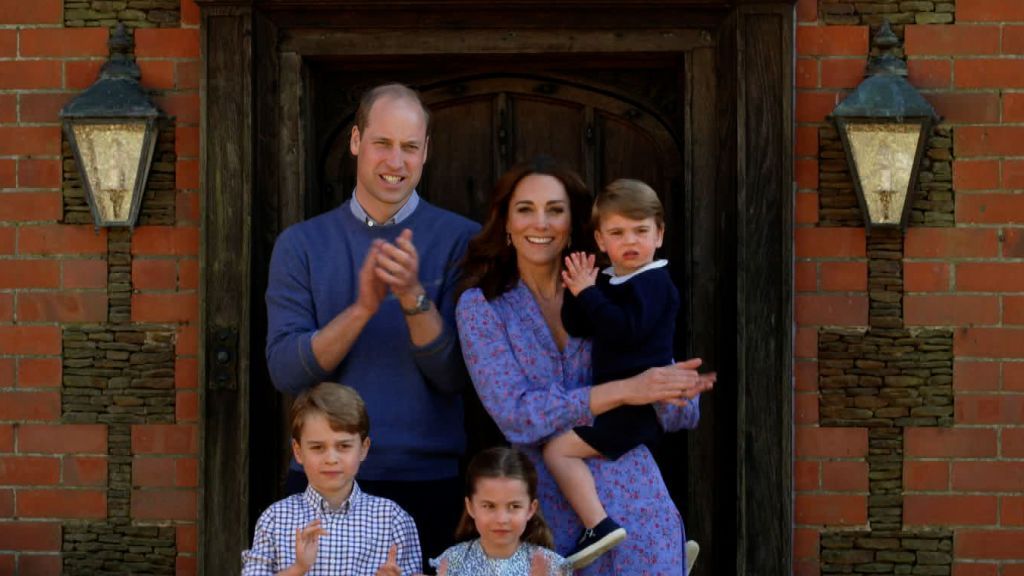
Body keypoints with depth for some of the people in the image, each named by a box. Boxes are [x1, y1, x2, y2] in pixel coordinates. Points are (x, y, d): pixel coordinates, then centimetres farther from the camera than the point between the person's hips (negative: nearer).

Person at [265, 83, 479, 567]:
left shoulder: (460, 240, -1)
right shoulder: (302, 244, 3)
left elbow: (456, 376, -7)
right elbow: (285, 371, -7)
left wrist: (414, 297, -22)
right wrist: (362, 308, -21)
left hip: (428, 478, -1)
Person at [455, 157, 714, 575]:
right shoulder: (481, 306, 0)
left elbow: (682, 414, 4)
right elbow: (516, 415, -13)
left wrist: (675, 388, -19)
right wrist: (624, 390, -21)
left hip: (636, 506, 1)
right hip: (548, 519, -1)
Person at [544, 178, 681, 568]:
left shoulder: (652, 282, -13)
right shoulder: (609, 281, 13)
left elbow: (623, 331, -27)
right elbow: (577, 328, 7)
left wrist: (588, 293, -21)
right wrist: (579, 291, -8)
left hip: (640, 402, -10)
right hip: (622, 402, 10)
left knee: (559, 449, -17)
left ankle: (599, 526, -24)